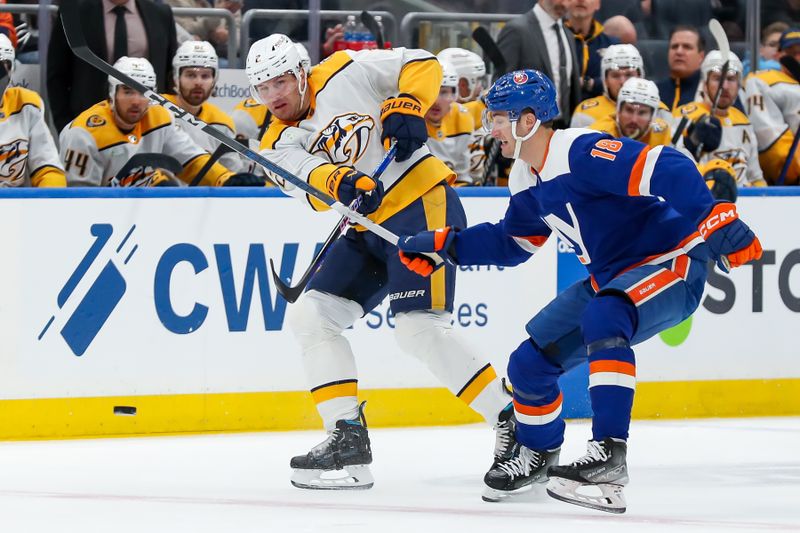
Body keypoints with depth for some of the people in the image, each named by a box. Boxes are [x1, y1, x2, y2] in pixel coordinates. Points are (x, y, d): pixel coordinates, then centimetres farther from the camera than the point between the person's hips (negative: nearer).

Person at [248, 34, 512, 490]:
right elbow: (310, 181, -14)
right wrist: (339, 183, -36)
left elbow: (422, 65, -2)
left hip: (424, 203, -8)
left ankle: (514, 421, -11)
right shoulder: (278, 146, 8)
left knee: (419, 329, -19)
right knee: (310, 315, -1)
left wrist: (406, 106, -21)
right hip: (368, 228, 8)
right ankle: (348, 437, 1)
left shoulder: (345, 72, -4)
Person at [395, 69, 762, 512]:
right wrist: (445, 244, 13)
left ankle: (609, 455, -42)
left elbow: (668, 169, -32)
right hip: (611, 277, 10)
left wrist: (715, 221, -41)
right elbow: (512, 242, 22)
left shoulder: (582, 153, -24)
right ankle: (537, 452, 35)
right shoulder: (527, 181, 6)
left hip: (672, 265, -10)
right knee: (530, 362, 7)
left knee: (602, 319, -38)